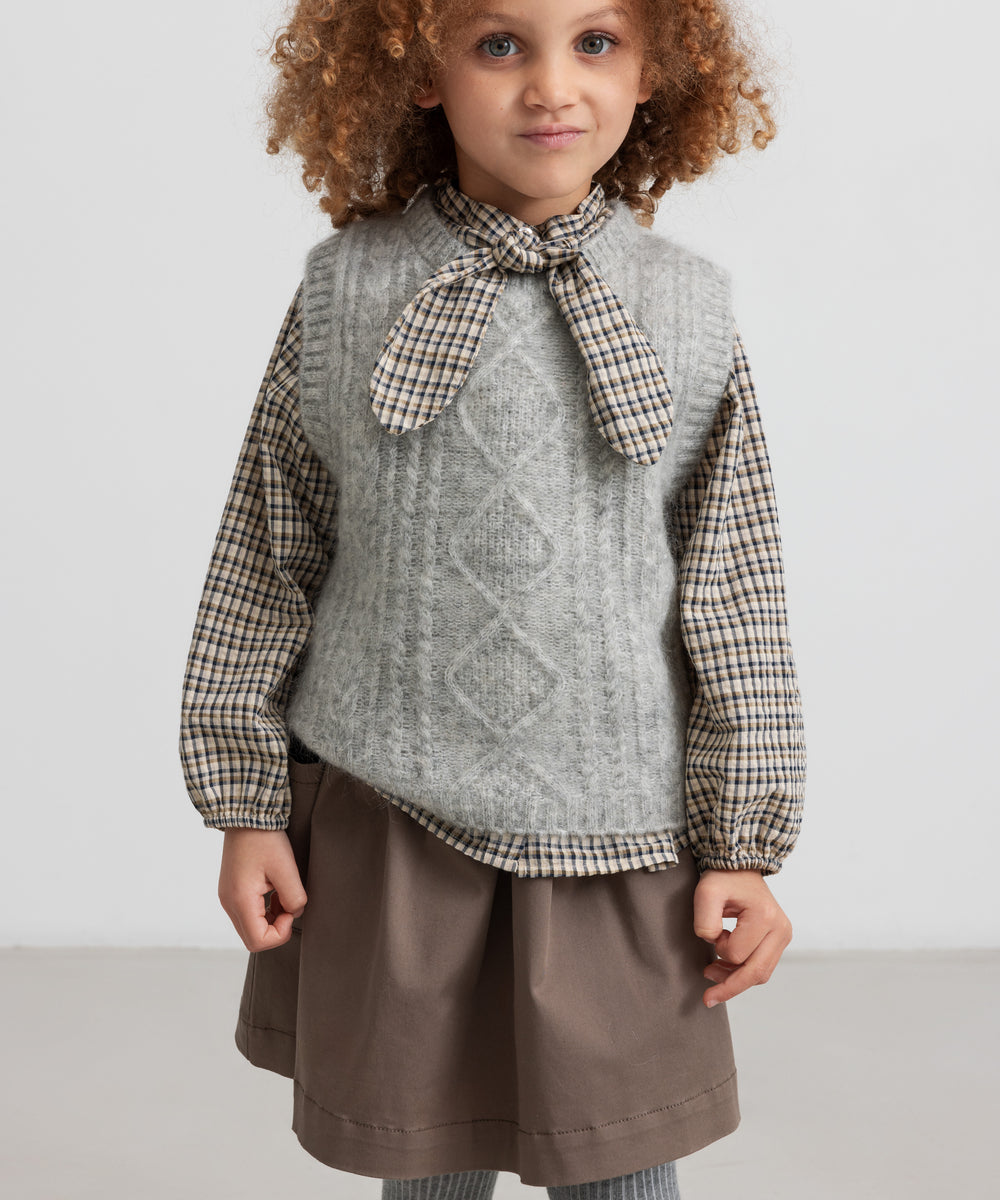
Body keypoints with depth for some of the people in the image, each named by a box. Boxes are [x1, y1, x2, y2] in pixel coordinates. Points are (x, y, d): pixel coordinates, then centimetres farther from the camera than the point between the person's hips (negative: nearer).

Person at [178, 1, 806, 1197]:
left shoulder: (689, 314, -2)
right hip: (387, 818, 0)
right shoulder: (345, 292, -3)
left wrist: (743, 847, 3)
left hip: (613, 831, 0)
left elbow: (736, 601, 2)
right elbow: (266, 562, 3)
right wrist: (247, 806, 3)